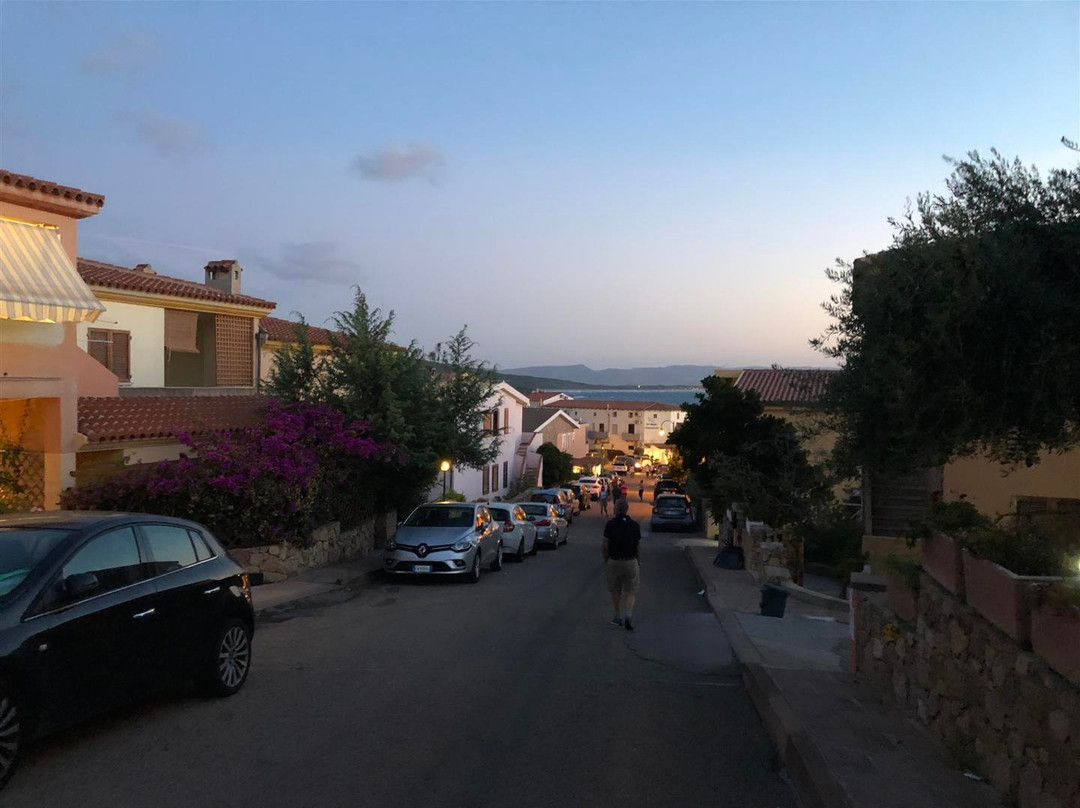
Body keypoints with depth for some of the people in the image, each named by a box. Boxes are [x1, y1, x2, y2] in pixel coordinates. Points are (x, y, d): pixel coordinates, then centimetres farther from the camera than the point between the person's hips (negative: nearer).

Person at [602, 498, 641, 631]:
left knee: (615, 591, 15)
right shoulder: (634, 525, -2)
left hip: (614, 562, -1)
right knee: (630, 591, 9)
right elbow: (638, 547, 1)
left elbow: (604, 546, -10)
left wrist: (606, 560, 6)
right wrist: (639, 562, 13)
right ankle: (628, 616, -9)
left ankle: (618, 617, 22)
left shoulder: (610, 524, -9)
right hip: (631, 562, 1)